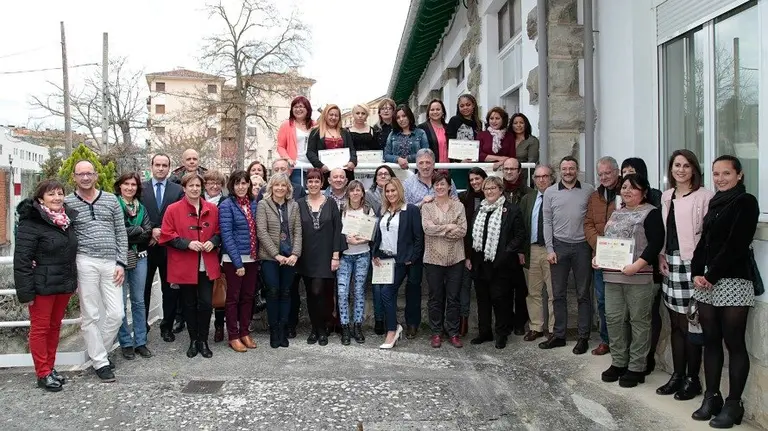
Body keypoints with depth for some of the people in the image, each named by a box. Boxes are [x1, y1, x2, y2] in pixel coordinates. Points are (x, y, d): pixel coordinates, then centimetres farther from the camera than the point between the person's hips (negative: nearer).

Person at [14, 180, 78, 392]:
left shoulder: (67, 219, 8)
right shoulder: (31, 223, -14)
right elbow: (21, 259, -16)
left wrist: (73, 282, 16)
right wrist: (25, 291, -18)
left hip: (63, 284, 7)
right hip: (42, 286, -7)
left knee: (55, 326, 15)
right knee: (40, 328, 4)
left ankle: (50, 367, 26)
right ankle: (43, 374, 12)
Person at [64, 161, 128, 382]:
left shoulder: (111, 200, 9)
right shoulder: (67, 203, 4)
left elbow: (121, 233, 9)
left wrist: (121, 263, 2)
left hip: (111, 264, 2)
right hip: (85, 263, -2)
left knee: (116, 314, 2)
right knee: (91, 316, 3)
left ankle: (98, 351, 24)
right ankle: (100, 362, 14)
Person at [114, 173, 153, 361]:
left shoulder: (141, 208, 12)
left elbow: (147, 233, 2)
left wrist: (127, 234, -11)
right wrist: (138, 230, -9)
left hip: (138, 257, 5)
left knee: (139, 301, 10)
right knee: (121, 303, 2)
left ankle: (140, 342, 18)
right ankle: (126, 343, 14)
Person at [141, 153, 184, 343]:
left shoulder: (178, 190, 4)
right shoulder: (141, 188, 4)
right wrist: (151, 231, -12)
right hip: (146, 246, 0)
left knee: (170, 289, 6)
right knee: (143, 288, 8)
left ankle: (167, 327, 19)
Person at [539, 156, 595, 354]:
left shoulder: (589, 190, 2)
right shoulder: (550, 192, 4)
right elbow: (547, 222, 4)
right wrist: (549, 249, -1)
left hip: (582, 246, -1)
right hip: (559, 246, 1)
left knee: (583, 294, 5)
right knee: (558, 293, 7)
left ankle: (583, 337, 14)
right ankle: (558, 335, 17)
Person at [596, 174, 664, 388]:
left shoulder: (651, 213, -4)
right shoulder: (616, 213, 18)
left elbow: (656, 243, -14)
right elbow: (605, 239, 23)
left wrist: (637, 265, -24)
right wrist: (597, 256, 5)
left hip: (639, 277, -7)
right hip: (612, 275, 7)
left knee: (638, 321, 1)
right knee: (613, 318, 9)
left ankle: (637, 368, 11)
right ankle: (618, 362, 21)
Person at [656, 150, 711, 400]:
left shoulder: (703, 196, -8)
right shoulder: (666, 196, 14)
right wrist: (661, 257, 7)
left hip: (691, 265, -6)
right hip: (670, 264, 7)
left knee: (690, 325, -1)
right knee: (675, 324, 13)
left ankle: (692, 379, 13)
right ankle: (677, 375, 23)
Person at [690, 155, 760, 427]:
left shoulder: (746, 203, -5)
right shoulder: (714, 203, 16)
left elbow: (736, 246, -13)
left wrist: (711, 276, -13)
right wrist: (697, 273, 0)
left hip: (733, 281, -7)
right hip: (706, 280, 7)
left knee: (734, 343, -1)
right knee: (711, 341, 9)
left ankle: (733, 404, 7)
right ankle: (711, 397, 18)